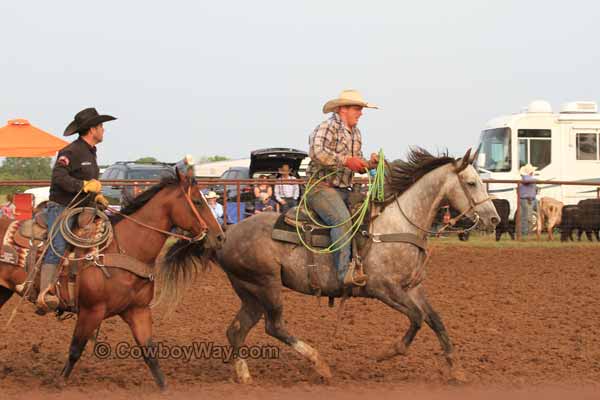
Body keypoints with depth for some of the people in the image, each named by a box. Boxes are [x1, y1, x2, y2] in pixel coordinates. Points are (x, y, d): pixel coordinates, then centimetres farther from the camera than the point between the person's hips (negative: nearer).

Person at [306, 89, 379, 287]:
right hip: (321, 188, -9)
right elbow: (316, 152, -28)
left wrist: (370, 164, 2)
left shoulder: (356, 133, 18)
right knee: (342, 220, -30)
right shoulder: (326, 128, -9)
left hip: (344, 191, 9)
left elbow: (357, 165, 25)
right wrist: (345, 160, -29)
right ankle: (344, 273, -39)